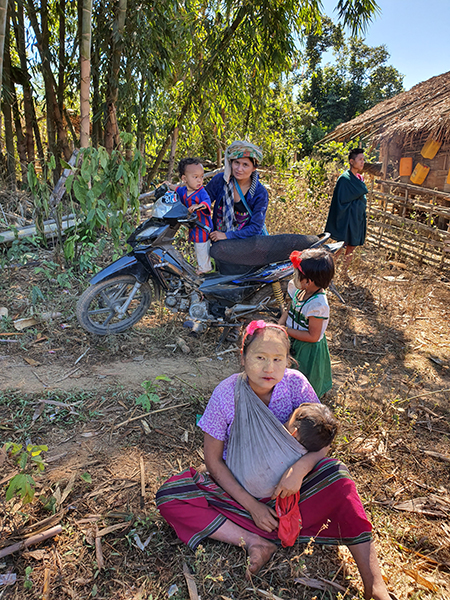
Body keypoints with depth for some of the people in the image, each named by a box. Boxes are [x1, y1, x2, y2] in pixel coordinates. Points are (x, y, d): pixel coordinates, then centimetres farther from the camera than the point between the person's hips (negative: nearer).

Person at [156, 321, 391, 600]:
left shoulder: (295, 383, -17)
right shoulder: (226, 394, -20)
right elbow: (213, 461, -11)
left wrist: (300, 468, -34)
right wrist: (251, 505, -18)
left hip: (285, 483, 1)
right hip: (238, 486, 0)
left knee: (337, 475, -28)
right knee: (168, 496, -22)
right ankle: (254, 542, -23)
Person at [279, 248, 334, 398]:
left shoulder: (318, 305, -34)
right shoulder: (299, 290, -11)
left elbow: (313, 336, -26)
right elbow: (290, 310, 7)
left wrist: (286, 330, -24)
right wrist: (279, 325, -10)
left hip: (308, 349, -7)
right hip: (293, 342, 7)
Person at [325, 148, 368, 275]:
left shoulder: (360, 178, 12)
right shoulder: (345, 179, -14)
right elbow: (341, 200, -16)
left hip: (358, 218, 8)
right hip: (347, 218, -8)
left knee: (352, 247, 11)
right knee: (342, 246, -5)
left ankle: (344, 273, 21)